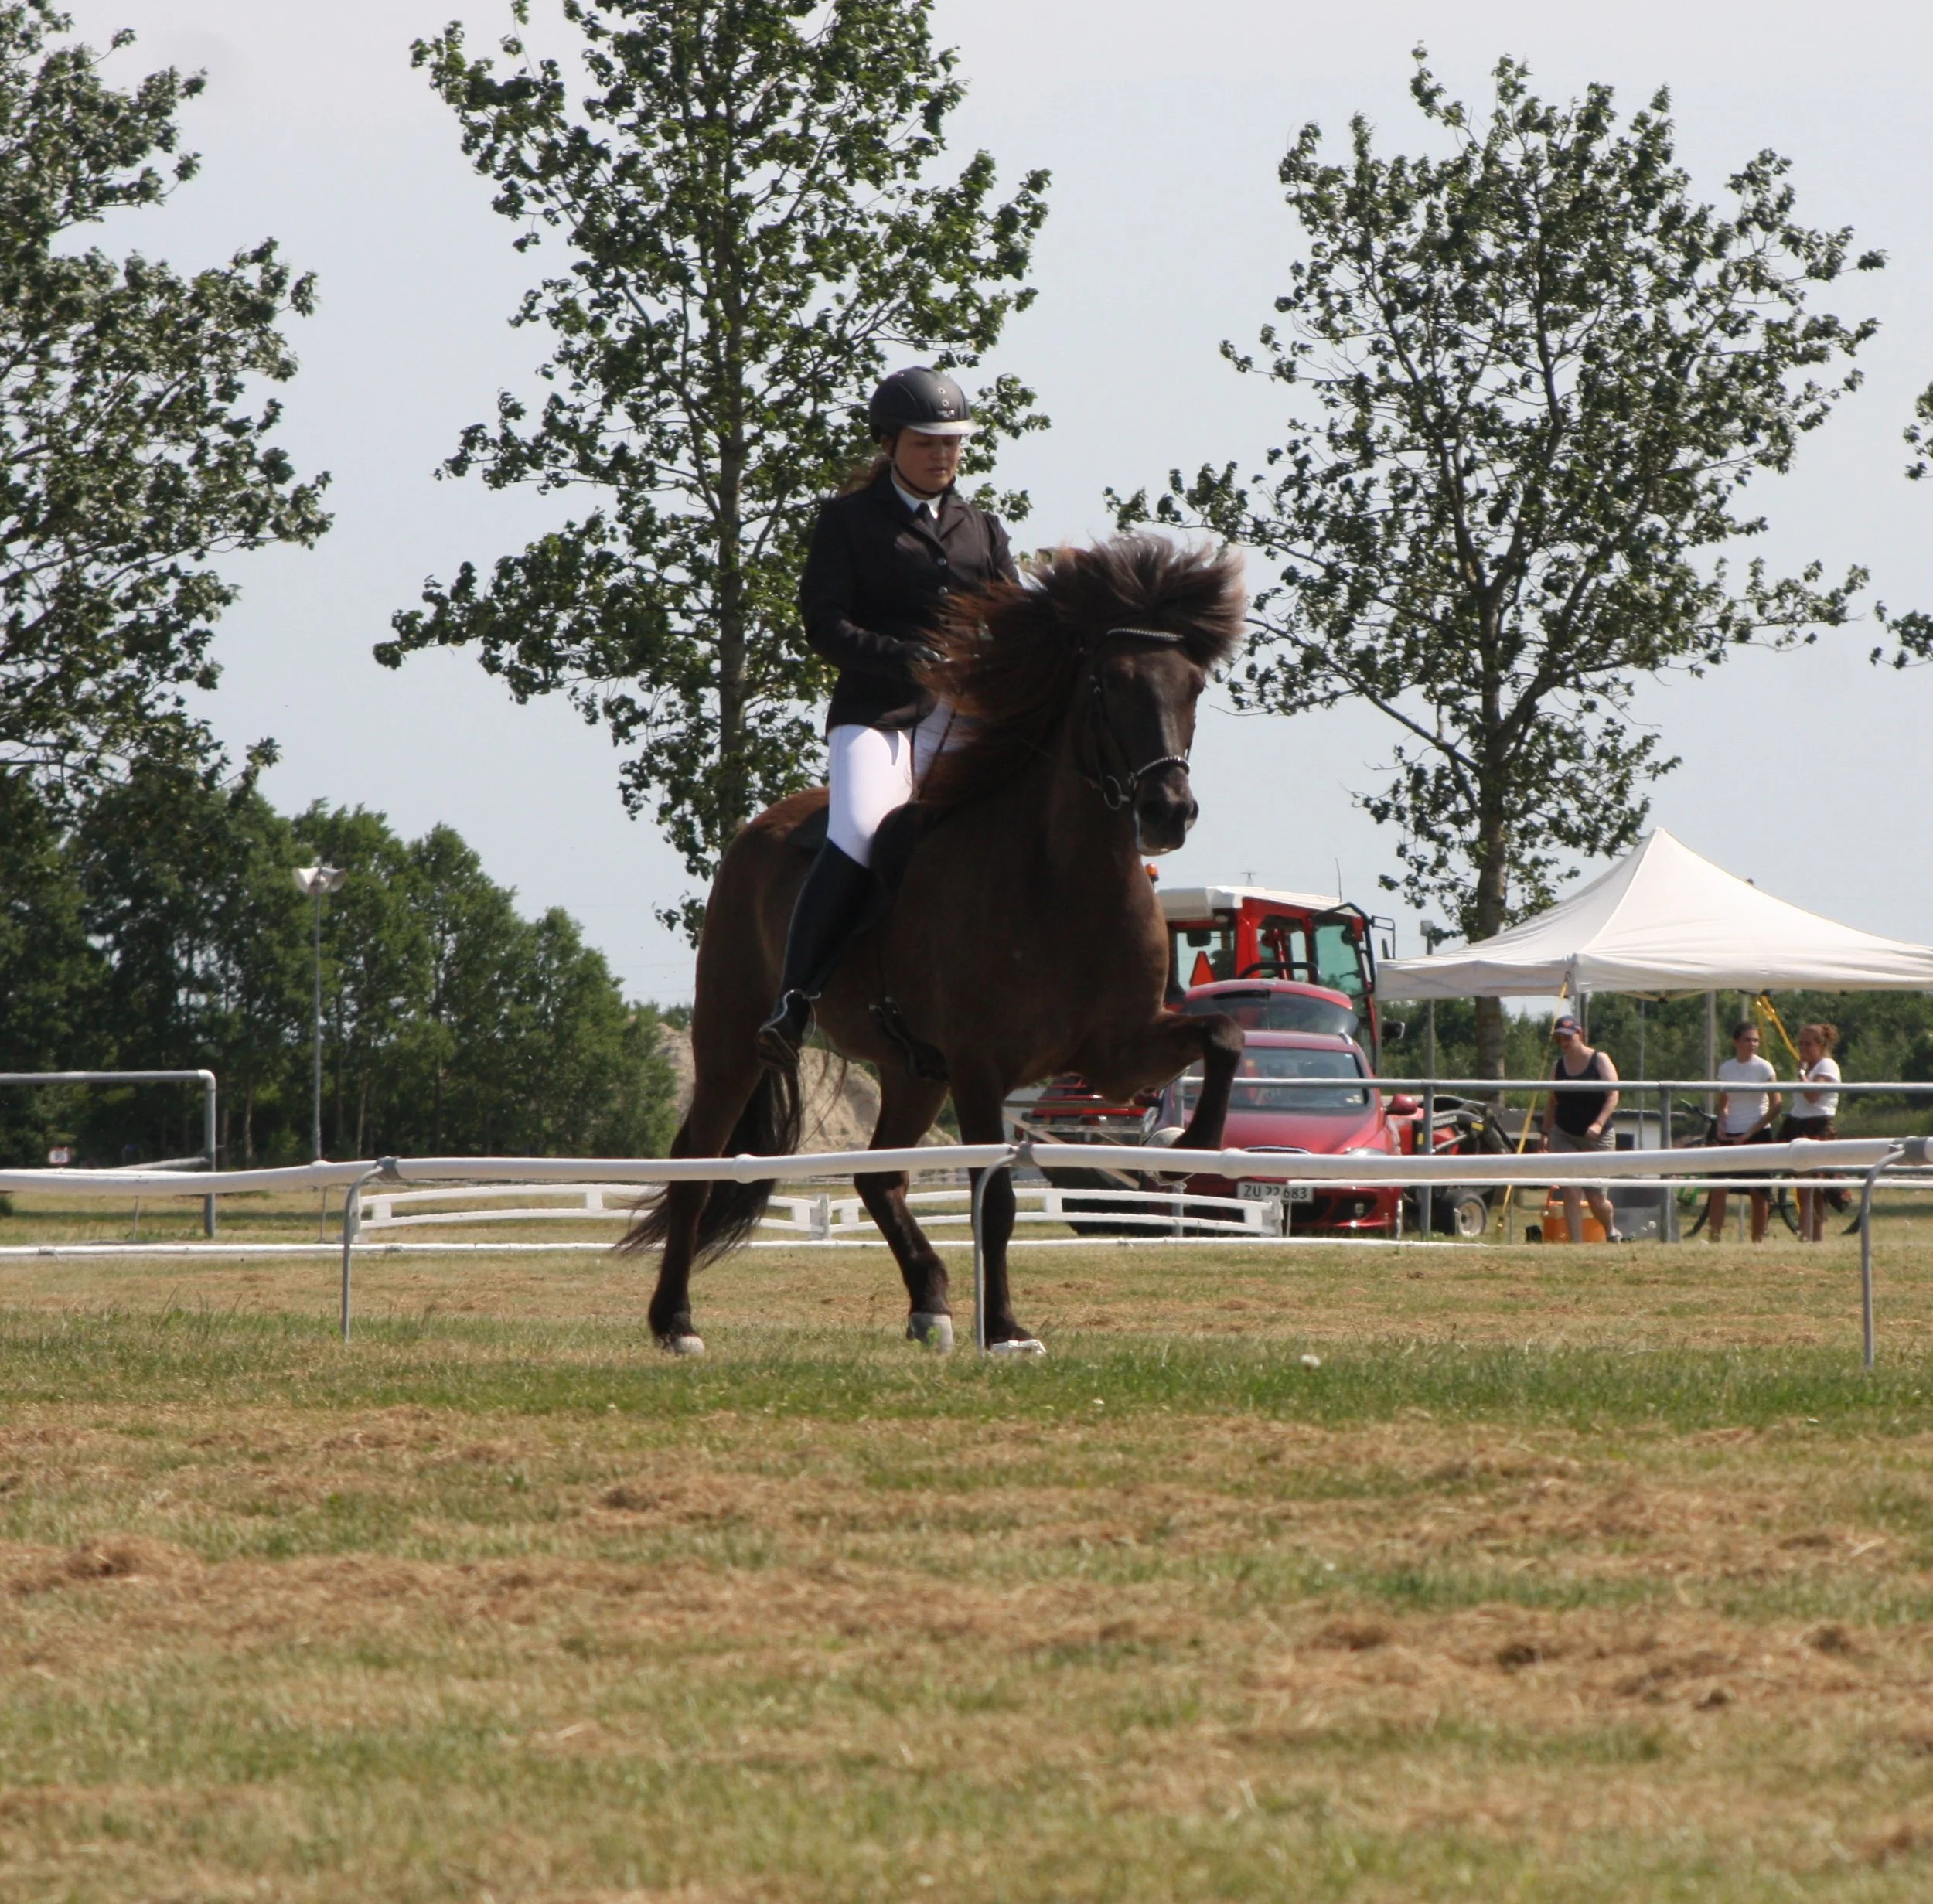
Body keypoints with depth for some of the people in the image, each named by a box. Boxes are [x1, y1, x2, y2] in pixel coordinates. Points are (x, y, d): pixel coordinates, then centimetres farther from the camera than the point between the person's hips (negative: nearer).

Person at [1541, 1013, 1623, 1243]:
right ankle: (1577, 1244, -10)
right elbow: (1551, 1103, 13)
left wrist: (1599, 1124, -26)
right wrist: (1546, 1134, 4)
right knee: (1570, 1192, -12)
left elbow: (1613, 1096, -12)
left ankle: (1612, 1232, 32)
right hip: (1564, 1136, 2)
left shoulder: (1600, 1061, -5)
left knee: (1596, 1197, 2)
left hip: (1596, 1137, -2)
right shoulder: (1558, 1067, 6)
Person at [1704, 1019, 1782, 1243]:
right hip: (1730, 1134, 3)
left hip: (1757, 1134, -3)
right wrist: (1721, 1127, -3)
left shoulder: (1763, 1068, -4)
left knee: (1759, 1191, 1)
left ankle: (1758, 1240, 9)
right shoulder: (1726, 1069, 7)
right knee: (1717, 1188, -9)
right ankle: (1714, 1236, -9)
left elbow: (1776, 1106, -6)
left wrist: (1750, 1133, -11)